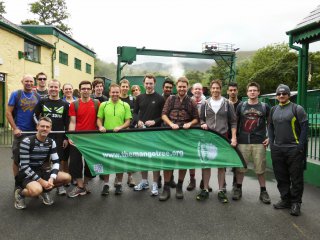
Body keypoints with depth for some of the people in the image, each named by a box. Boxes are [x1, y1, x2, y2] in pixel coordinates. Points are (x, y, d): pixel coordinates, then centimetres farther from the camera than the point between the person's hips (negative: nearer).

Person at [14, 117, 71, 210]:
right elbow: (24, 166, -21)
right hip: (27, 174, -6)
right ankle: (20, 193, 0)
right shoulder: (27, 142, -18)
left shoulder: (51, 142, -1)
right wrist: (41, 181, -23)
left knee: (67, 177, -9)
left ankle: (44, 191, 13)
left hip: (42, 172, 6)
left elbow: (56, 162, -3)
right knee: (37, 190, -36)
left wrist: (51, 179, -20)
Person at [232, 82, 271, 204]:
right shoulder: (241, 106, 7)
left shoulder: (265, 107, 6)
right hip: (243, 141, 1)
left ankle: (263, 191, 20)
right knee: (240, 167, 7)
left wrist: (269, 137, 2)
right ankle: (238, 189, 21)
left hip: (259, 142, 0)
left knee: (260, 168, 6)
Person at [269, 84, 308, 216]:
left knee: (296, 177, 3)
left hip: (294, 149, -5)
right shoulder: (274, 110, 12)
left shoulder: (297, 109, -3)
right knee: (281, 177, 12)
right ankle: (285, 199, 26)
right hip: (277, 150, 5)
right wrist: (271, 143, 8)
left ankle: (296, 203, 16)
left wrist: (300, 146, -13)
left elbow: (304, 127, -7)